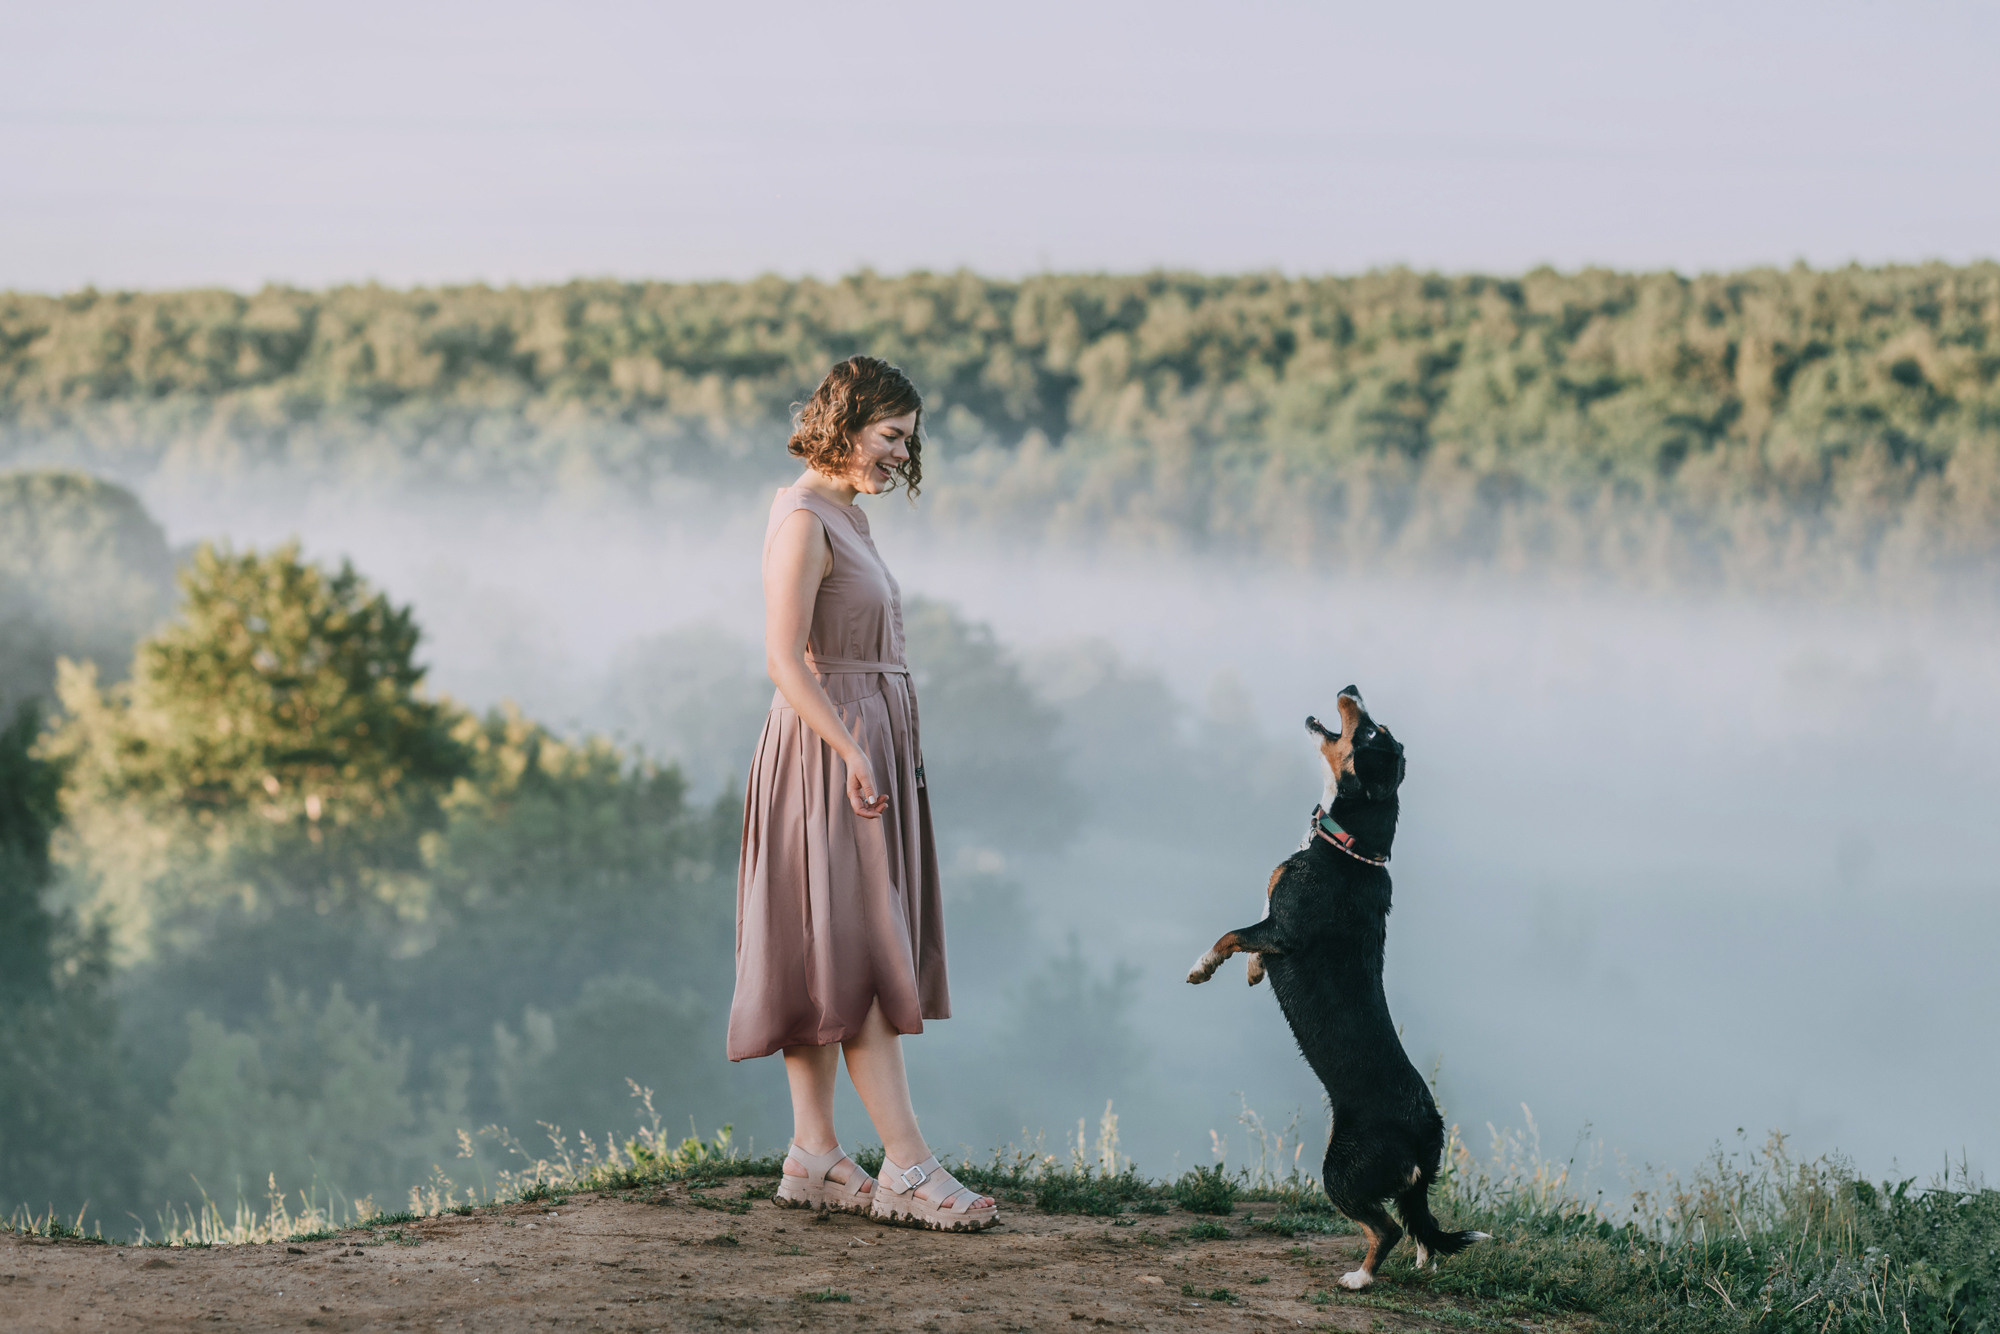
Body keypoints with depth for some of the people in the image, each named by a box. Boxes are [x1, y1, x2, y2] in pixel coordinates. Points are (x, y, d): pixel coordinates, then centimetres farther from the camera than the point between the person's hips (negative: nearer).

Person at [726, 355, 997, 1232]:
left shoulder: (846, 516, 16)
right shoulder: (802, 520, -13)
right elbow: (786, 661, -20)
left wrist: (870, 754, 15)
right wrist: (853, 754, -23)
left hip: (866, 748, 10)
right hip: (827, 752, -10)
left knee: (833, 962, 9)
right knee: (860, 956, -10)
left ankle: (814, 1157, 12)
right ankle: (907, 1168, -11)